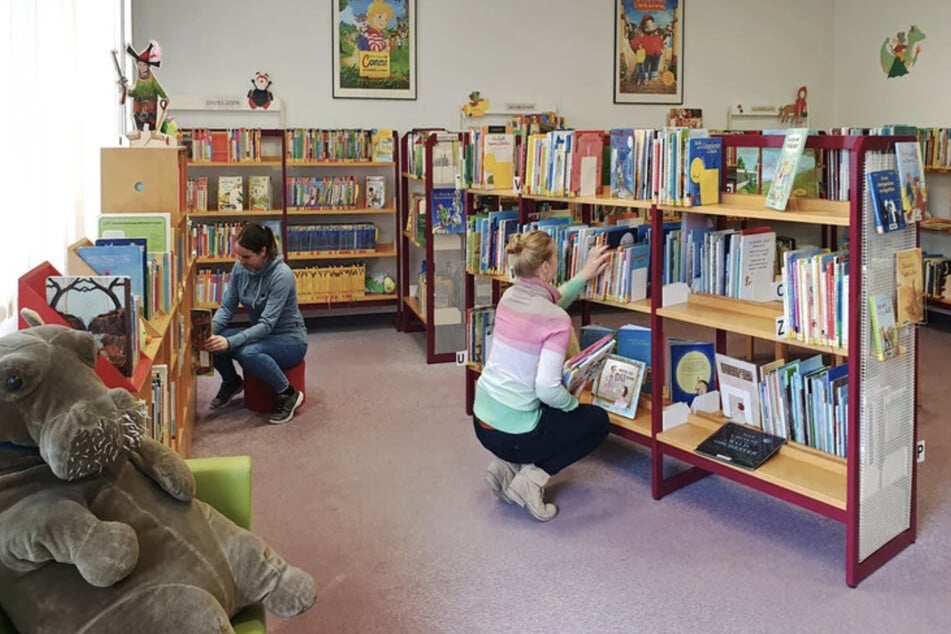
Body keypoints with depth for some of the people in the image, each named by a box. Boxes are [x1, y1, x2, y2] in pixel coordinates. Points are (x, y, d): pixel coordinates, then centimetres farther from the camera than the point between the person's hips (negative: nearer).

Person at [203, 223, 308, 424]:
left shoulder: (281, 275, -26)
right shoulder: (240, 268, -7)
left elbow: (267, 324, -31)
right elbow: (227, 307, -4)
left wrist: (230, 342, -42)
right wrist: (210, 331, -24)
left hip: (290, 338, -6)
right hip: (260, 333, 6)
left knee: (248, 352, -36)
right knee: (214, 342, -19)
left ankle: (289, 394, -13)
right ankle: (231, 382, 12)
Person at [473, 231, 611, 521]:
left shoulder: (509, 296, 1)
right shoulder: (557, 321, -20)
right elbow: (547, 389, -25)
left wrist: (584, 275, 27)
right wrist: (573, 401, -5)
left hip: (482, 421, 7)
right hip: (512, 433, -7)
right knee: (598, 420, 18)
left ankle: (507, 466, 18)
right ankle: (533, 477, 4)